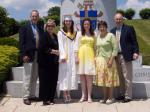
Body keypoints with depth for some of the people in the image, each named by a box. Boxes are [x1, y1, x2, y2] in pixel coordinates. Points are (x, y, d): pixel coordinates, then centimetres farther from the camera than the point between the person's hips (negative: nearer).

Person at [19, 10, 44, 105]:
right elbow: (22, 43, -7)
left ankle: (32, 95, 21)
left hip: (38, 55, 5)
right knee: (28, 77, -1)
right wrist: (24, 55, -15)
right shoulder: (24, 28, -1)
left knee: (35, 77, 11)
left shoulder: (40, 28, 13)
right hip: (29, 55, -5)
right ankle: (26, 97, 8)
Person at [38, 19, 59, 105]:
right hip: (45, 62, -7)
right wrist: (54, 51, -13)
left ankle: (51, 98, 16)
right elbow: (43, 48, -15)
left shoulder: (55, 36, 17)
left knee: (53, 81, 7)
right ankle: (45, 99, 6)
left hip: (54, 62, 7)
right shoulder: (44, 36, -6)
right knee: (45, 81, -3)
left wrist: (58, 52, 4)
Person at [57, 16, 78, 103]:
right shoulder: (61, 33, 5)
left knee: (72, 73, 0)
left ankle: (68, 93, 5)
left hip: (72, 56, 3)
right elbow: (60, 45, -3)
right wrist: (63, 56, -13)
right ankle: (65, 94, -3)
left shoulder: (74, 33, 15)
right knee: (64, 74, -5)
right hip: (64, 56, -3)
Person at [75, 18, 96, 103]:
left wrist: (95, 57, 0)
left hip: (90, 56, 0)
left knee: (89, 76, -3)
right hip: (81, 55, 1)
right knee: (82, 76, 3)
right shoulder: (79, 34, 8)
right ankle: (84, 95, 12)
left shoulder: (93, 34, 9)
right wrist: (76, 57, -3)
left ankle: (89, 96, 4)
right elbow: (77, 46, 4)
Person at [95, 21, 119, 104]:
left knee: (109, 78, 1)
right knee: (102, 79, 8)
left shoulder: (111, 36, -6)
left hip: (108, 60, -5)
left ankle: (111, 97, 12)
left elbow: (115, 49, -11)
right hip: (99, 60, 5)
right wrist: (95, 58, 6)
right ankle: (105, 97, 18)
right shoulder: (98, 36, 11)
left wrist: (111, 60, -17)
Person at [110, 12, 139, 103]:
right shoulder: (113, 30, 14)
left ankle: (128, 96, 8)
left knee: (127, 77, 0)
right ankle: (122, 94, 23)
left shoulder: (129, 28, -1)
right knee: (120, 77, 12)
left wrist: (136, 52, -15)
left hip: (125, 56, -5)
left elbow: (134, 41, -5)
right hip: (116, 57, 5)